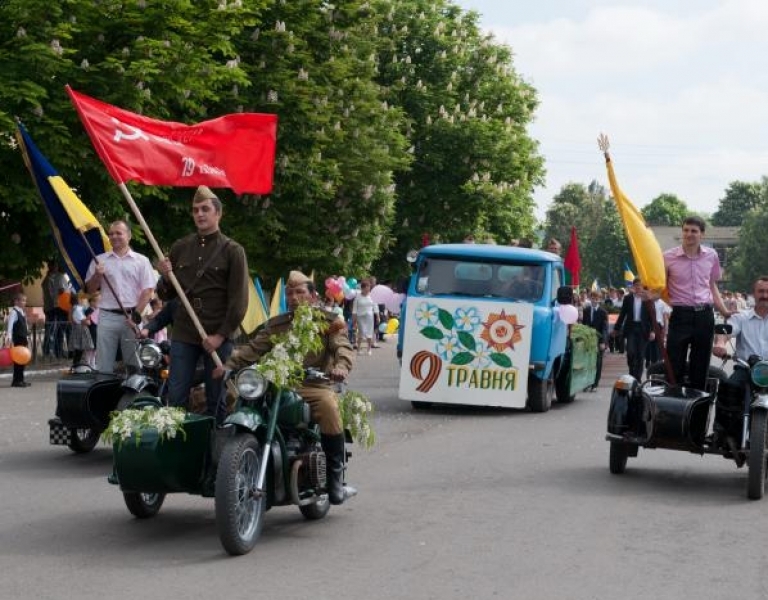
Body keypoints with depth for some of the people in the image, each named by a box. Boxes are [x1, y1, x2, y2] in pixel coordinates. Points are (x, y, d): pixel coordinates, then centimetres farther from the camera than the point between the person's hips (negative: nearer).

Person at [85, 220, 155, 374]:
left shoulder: (141, 261, 6)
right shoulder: (99, 260, 11)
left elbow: (147, 290, 1)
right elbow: (90, 289, 12)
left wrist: (136, 315, -8)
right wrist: (97, 275, -7)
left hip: (131, 317, -1)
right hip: (107, 317, 1)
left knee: (134, 364, 1)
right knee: (104, 365, 0)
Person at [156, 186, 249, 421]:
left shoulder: (232, 251, 2)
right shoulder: (180, 248, 13)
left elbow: (239, 300, -3)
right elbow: (166, 296, 18)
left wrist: (221, 335, -11)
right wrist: (165, 278, -4)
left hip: (218, 337, -3)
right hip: (183, 335, 3)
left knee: (216, 402, 1)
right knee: (175, 399, -1)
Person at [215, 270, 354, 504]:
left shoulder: (329, 321, 10)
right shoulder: (276, 325, 21)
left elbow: (343, 347, -7)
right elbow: (253, 348, 11)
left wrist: (341, 367, -31)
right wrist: (228, 365, -7)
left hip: (315, 386, -3)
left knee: (328, 406, -37)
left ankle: (335, 474, -20)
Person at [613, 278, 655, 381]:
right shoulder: (628, 298, 5)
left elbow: (652, 316, -1)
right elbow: (622, 314, 10)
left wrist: (652, 331, -10)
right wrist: (617, 328, 10)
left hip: (643, 329, 0)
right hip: (631, 328, 0)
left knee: (640, 355, 2)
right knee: (631, 352, -13)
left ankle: (637, 378, 10)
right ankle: (632, 373, 6)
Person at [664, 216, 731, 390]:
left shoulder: (711, 256, 6)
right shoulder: (668, 257, -5)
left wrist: (724, 311, 10)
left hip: (705, 316, 3)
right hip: (680, 315, -3)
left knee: (700, 368, 10)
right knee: (674, 368, -4)